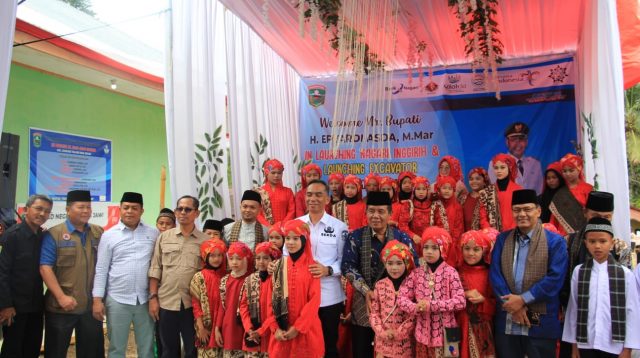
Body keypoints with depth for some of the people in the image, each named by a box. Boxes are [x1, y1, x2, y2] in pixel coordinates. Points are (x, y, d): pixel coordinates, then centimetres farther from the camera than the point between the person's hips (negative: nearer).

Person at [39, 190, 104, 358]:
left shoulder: (99, 233, 6)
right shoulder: (54, 234, -5)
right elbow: (45, 268, -11)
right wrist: (61, 297, -17)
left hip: (92, 305, 4)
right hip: (61, 306, -3)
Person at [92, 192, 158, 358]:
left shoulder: (154, 233, 3)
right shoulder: (109, 235, 1)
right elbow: (101, 270, 1)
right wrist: (97, 299, -3)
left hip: (146, 299, 1)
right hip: (117, 299, -1)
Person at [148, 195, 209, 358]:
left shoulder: (205, 240, 1)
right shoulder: (164, 237, 6)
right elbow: (155, 269, 6)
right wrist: (153, 297, 0)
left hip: (193, 304, -1)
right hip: (166, 302, 2)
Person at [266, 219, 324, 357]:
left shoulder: (312, 266, -6)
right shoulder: (279, 266, 4)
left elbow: (314, 300, -10)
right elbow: (272, 298, 3)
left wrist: (298, 327, -13)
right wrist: (275, 327, -5)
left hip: (306, 329, -3)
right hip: (282, 330, 3)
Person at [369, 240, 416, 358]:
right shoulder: (380, 285, 1)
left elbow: (414, 314, -8)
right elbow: (374, 312, 2)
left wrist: (398, 333, -12)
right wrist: (381, 332, -10)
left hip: (404, 341, -1)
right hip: (383, 340, 2)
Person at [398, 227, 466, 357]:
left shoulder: (450, 272, -8)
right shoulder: (416, 273, 0)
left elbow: (460, 301, -15)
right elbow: (401, 298, -1)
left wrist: (431, 305, -20)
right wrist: (415, 308, -21)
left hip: (445, 332, -2)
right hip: (423, 332, 3)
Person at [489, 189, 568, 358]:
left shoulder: (555, 241, -2)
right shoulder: (502, 239, 8)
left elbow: (555, 278, -12)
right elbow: (494, 274, 0)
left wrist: (522, 299, -16)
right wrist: (512, 305, -12)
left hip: (541, 323, -3)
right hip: (506, 322, 3)